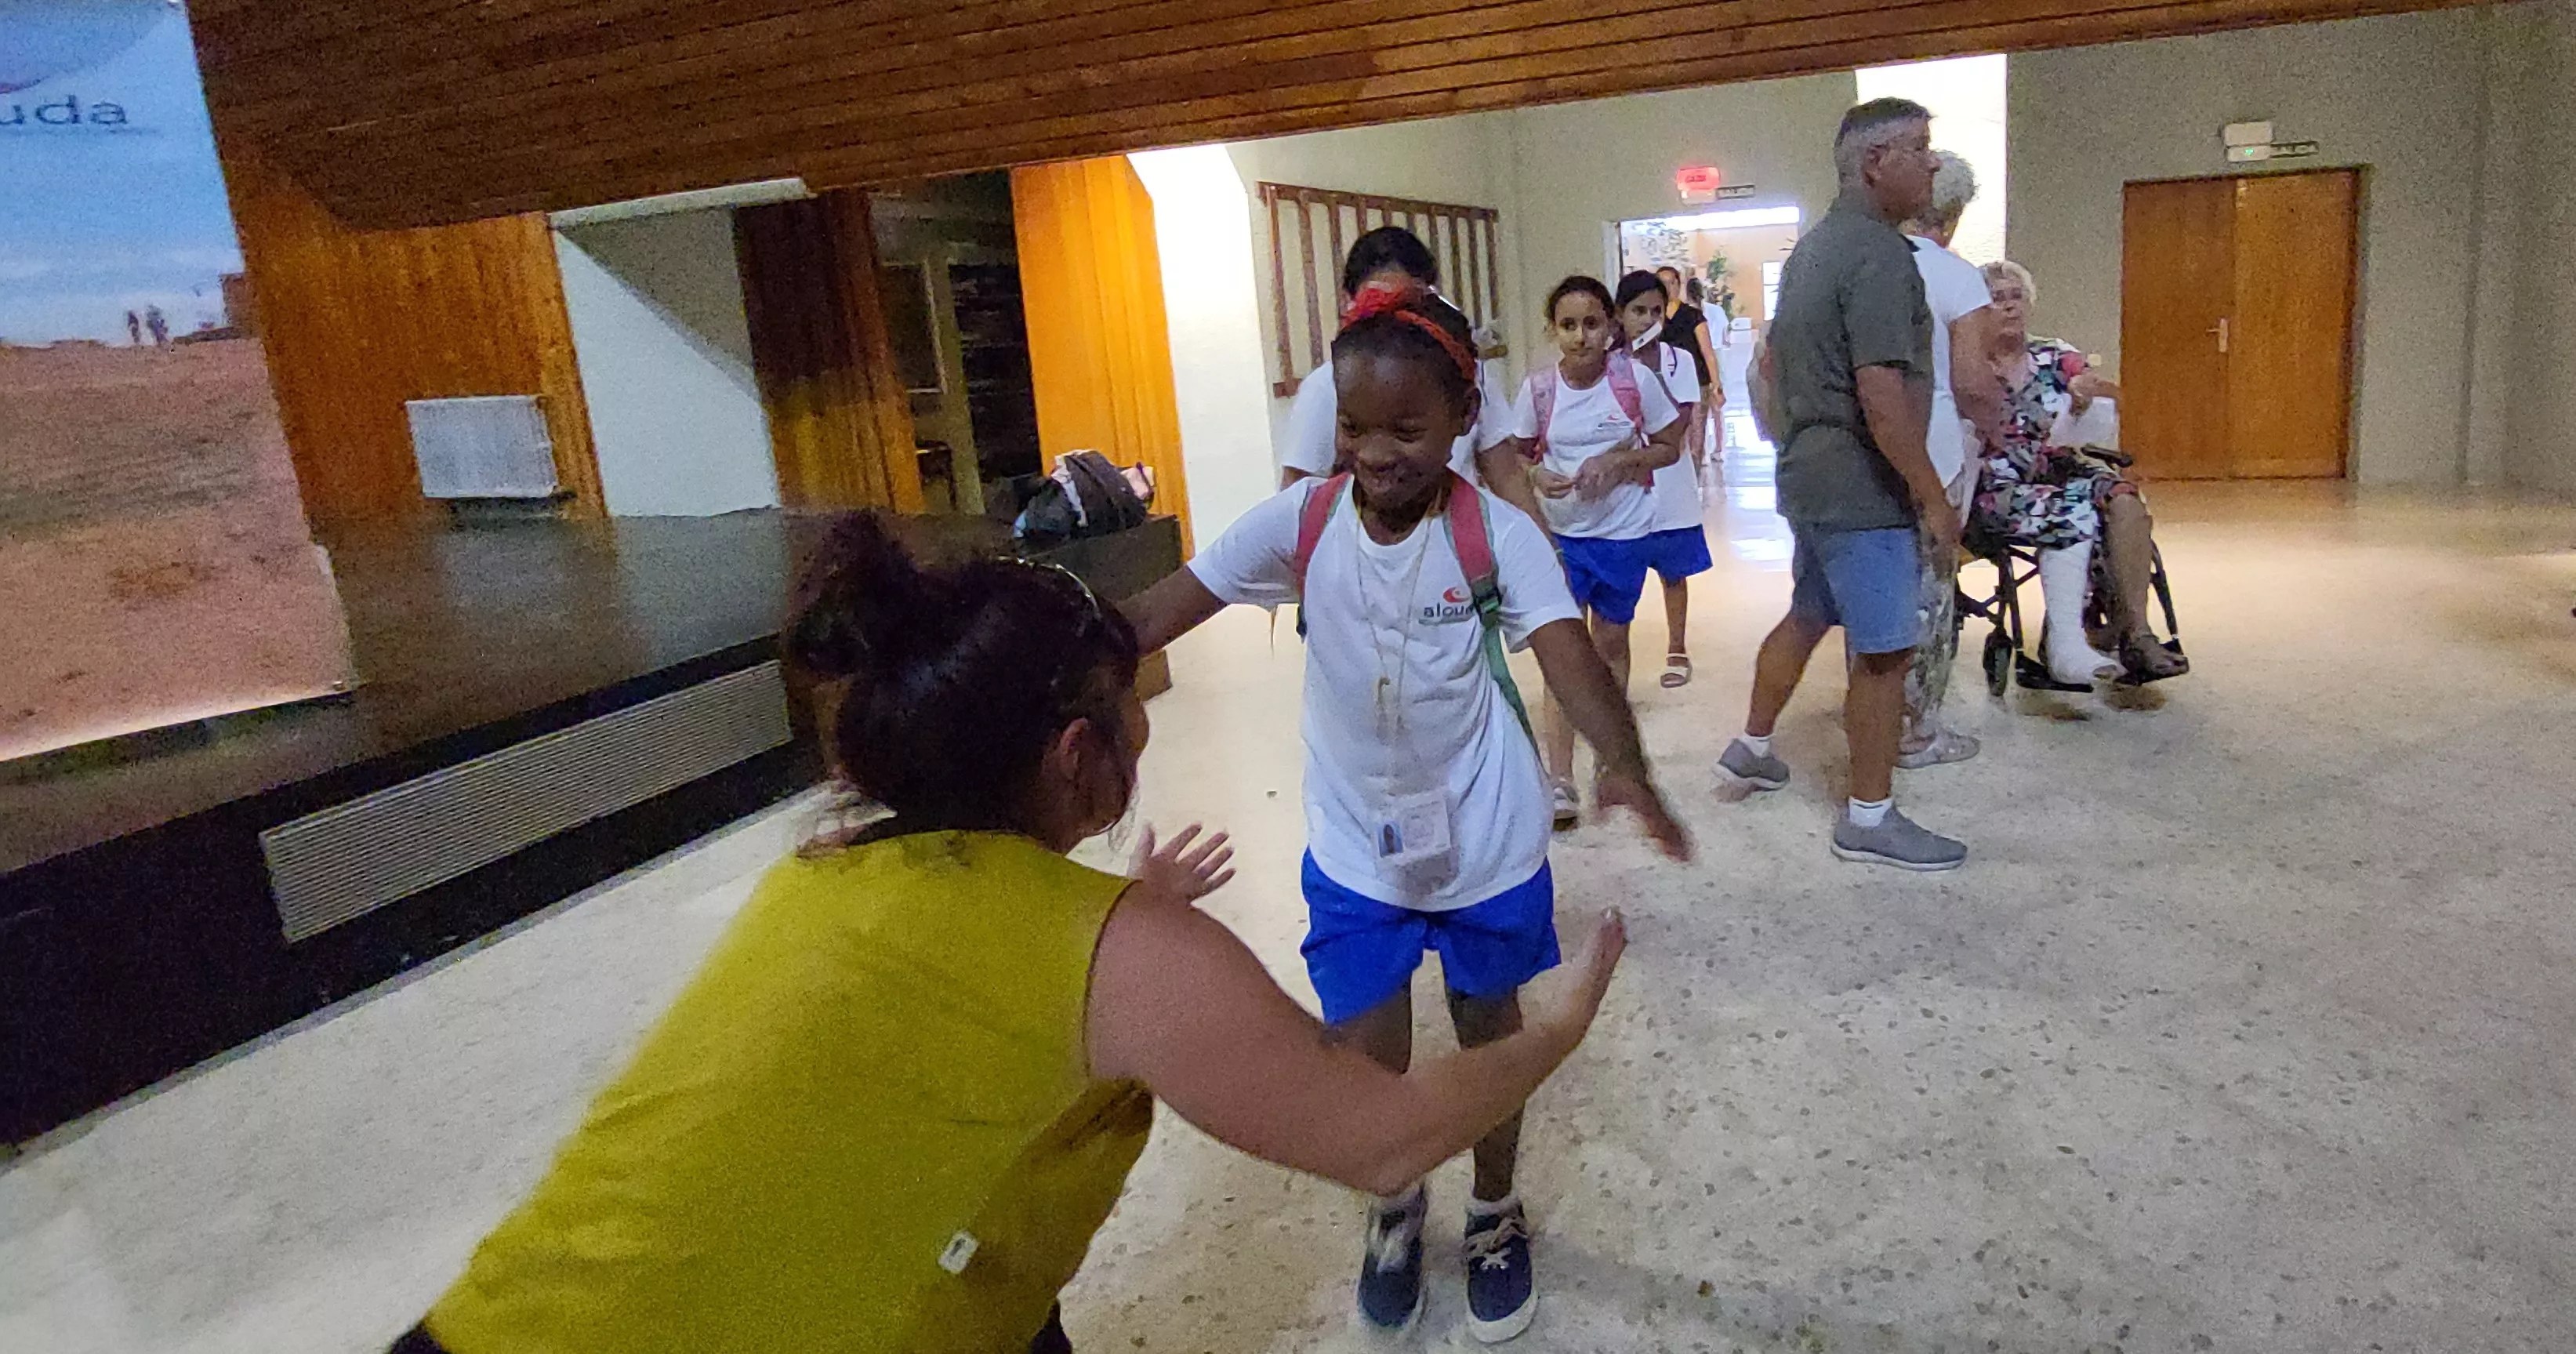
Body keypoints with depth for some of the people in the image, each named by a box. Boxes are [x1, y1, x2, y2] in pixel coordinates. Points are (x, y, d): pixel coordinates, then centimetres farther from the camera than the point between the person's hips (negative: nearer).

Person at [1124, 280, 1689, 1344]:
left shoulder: (1496, 535, -17)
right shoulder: (1298, 525, -13)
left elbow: (1569, 656, -29)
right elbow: (1150, 619, -17)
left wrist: (1623, 762, -48)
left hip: (1487, 848, -1)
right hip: (1354, 850, 1)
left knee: (1490, 1036, 18)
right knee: (1363, 1060, 9)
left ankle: (1496, 1216, 46)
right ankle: (1395, 1208, 42)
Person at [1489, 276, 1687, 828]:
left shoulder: (1634, 379, -12)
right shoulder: (1539, 387, -10)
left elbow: (1669, 448, -1)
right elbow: (1515, 452, 3)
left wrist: (1618, 461, -19)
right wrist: (1536, 475, -19)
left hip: (1623, 532, 0)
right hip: (1559, 531, 0)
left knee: (1611, 640, 16)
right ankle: (1559, 779, -2)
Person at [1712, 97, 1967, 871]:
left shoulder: (1813, 248, 13)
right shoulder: (1879, 255, -19)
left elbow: (1771, 362, 23)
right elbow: (1883, 396, -25)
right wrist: (1933, 496, -18)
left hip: (1809, 473, 10)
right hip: (1863, 487, -10)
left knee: (1807, 615, 24)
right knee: (1885, 650, -1)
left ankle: (1751, 749, 37)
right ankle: (1869, 820, 8)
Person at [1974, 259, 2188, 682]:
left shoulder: (2053, 356, 14)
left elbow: (2115, 397, 4)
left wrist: (2087, 386, -18)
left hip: (2065, 471, 4)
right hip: (2000, 489, -4)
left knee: (2124, 498, -27)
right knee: (2072, 513, -33)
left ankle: (2134, 631, -30)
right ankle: (2064, 647, -32)